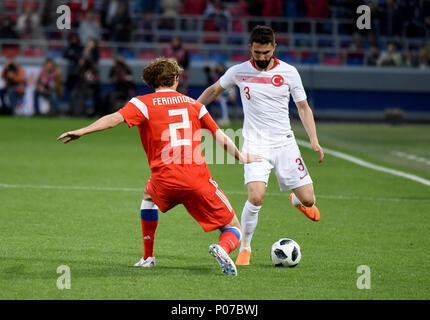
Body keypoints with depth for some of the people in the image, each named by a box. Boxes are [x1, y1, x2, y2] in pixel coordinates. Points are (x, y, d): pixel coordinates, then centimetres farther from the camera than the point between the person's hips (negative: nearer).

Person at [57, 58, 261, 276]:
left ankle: (148, 257, 35)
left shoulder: (143, 103, 8)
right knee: (233, 227, 10)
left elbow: (116, 118, -9)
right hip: (198, 180, 0)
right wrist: (241, 157, 34)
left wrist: (82, 131, -10)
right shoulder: (193, 104, 17)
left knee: (149, 195, 38)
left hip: (165, 180, 0)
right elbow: (220, 136, 21)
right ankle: (222, 249, -26)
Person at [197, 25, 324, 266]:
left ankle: (297, 200, 38)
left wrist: (314, 141, -3)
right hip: (255, 145, -2)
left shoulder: (289, 72, -1)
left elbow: (303, 108, 7)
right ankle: (245, 249, -3)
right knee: (256, 197, -23)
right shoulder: (239, 72, -1)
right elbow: (214, 90, 18)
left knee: (308, 199, -2)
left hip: (285, 143, 2)